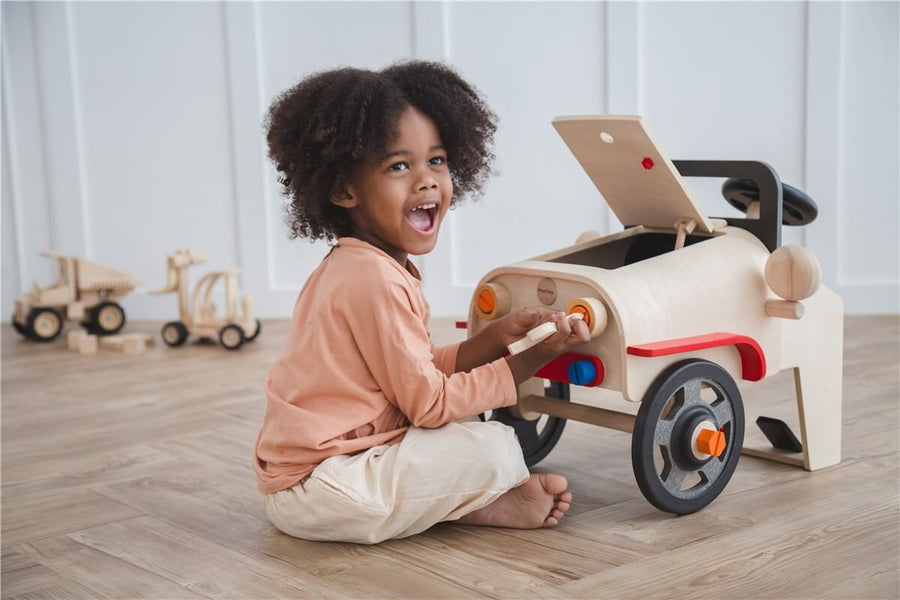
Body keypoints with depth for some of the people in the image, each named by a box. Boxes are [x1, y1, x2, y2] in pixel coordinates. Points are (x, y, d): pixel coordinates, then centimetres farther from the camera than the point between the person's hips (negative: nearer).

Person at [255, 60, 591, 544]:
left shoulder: (350, 267, 11)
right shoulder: (375, 280, -21)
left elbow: (420, 372, 10)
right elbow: (429, 403, -18)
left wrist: (496, 336, -2)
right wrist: (531, 359, -12)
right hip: (318, 491, -10)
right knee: (493, 447, -17)